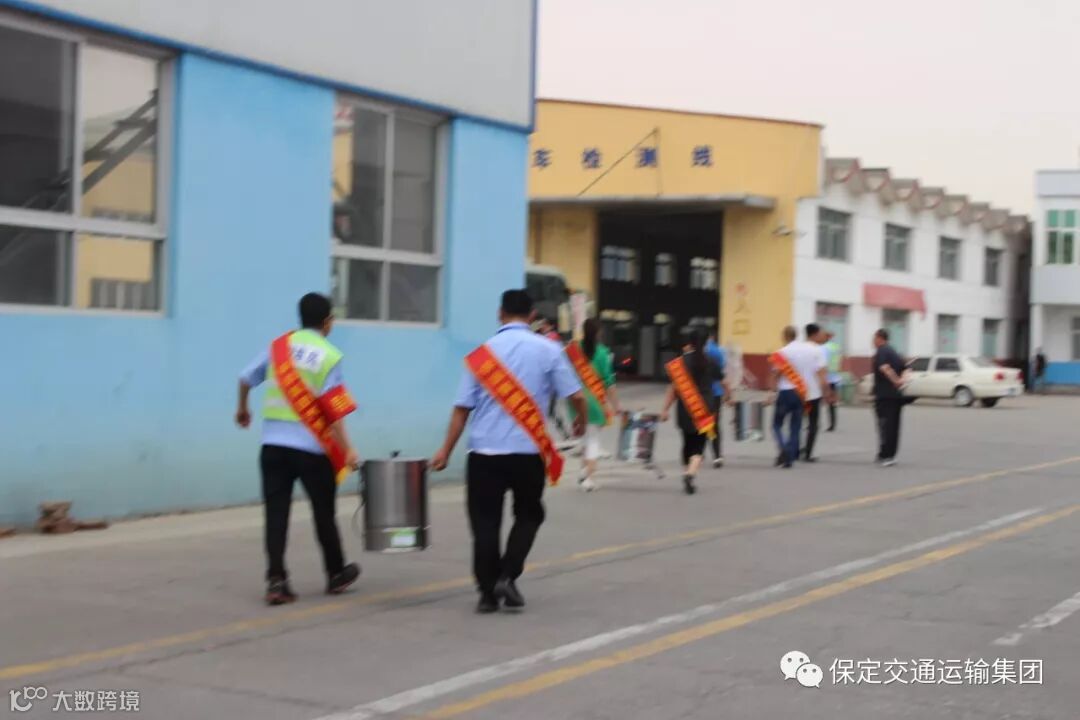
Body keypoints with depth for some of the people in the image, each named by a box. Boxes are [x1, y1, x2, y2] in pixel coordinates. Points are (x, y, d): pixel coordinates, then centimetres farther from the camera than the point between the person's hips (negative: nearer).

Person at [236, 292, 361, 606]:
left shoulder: (279, 346, 4)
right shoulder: (330, 356, -6)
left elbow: (246, 378, 11)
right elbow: (333, 411, -13)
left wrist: (242, 408, 30)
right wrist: (347, 450, -13)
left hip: (273, 444, 2)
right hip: (312, 447, -2)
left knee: (276, 513, 3)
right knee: (324, 513, 13)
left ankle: (276, 581, -6)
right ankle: (336, 574, 28)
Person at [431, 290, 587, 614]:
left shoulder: (482, 353, 2)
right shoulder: (547, 350, -1)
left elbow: (462, 407, 0)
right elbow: (575, 395, -1)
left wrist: (446, 450, 5)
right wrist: (581, 422, 20)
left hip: (484, 452, 1)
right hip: (528, 451, 0)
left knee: (485, 521, 7)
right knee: (528, 515, 17)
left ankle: (488, 593, 6)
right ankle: (507, 576, 1)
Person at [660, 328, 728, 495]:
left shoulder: (681, 362, -3)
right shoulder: (710, 363, 1)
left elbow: (673, 387, -8)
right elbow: (723, 382, 14)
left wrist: (665, 409, -4)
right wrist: (729, 395, 35)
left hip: (686, 409, 0)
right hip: (704, 410, 0)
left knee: (688, 444, 18)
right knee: (699, 445, 1)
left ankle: (687, 473, 26)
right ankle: (691, 473, -23)